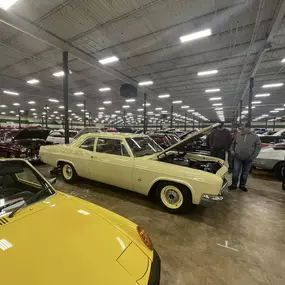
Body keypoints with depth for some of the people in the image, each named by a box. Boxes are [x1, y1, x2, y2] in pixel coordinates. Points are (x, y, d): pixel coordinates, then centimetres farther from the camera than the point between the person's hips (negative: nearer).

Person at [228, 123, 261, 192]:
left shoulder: (255, 137, -1)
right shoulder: (238, 135, 3)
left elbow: (258, 146, -1)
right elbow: (233, 143, 15)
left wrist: (253, 156, -9)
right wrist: (231, 150, 0)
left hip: (248, 159, 0)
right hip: (237, 157, 1)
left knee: (245, 173, 12)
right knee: (235, 172, 2)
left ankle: (242, 185, 27)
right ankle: (234, 185, 15)